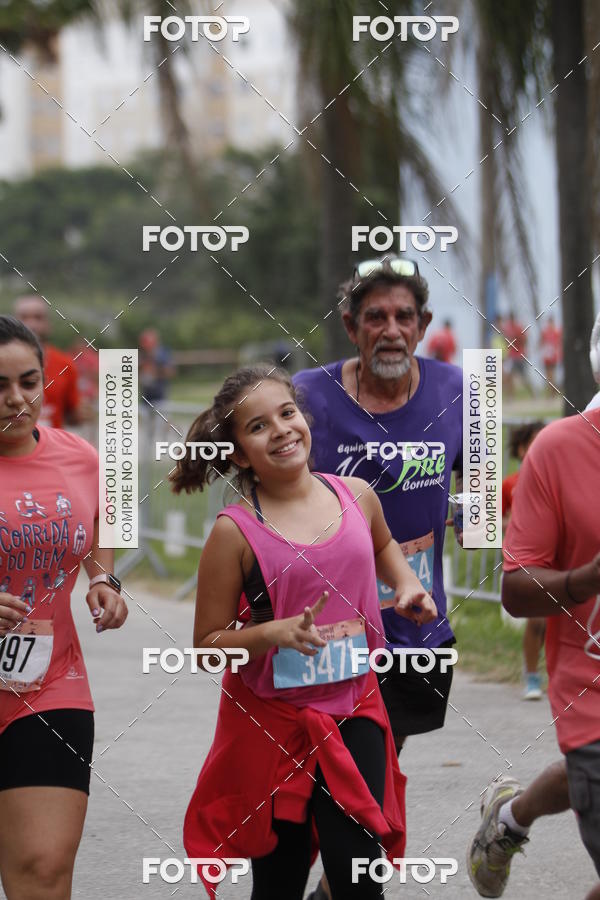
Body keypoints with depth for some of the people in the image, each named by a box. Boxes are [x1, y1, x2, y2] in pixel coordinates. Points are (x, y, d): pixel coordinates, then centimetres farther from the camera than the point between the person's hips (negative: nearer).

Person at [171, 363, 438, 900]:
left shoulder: (356, 496, 0)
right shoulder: (236, 532, -13)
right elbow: (206, 646, -9)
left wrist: (408, 584, 6)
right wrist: (276, 633, -24)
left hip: (353, 710, 2)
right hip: (272, 720, -2)